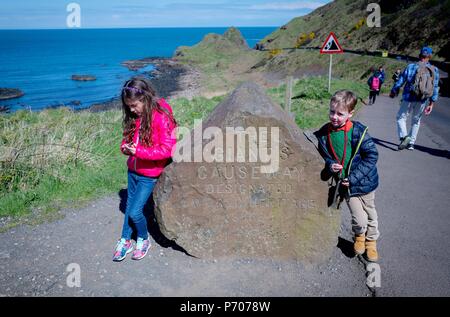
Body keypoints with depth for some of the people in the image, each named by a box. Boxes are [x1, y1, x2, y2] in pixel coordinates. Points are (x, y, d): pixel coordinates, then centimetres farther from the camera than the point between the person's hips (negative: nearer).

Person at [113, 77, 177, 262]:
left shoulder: (162, 117, -22)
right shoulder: (135, 117, 1)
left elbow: (167, 149, -24)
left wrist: (138, 151, -29)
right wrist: (125, 147, -11)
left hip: (149, 174, -7)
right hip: (132, 170, 7)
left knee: (135, 211, -5)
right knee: (129, 207, 18)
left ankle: (143, 240, 24)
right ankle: (125, 241, 36)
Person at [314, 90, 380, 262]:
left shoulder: (358, 131, -18)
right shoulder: (324, 133, -7)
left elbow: (372, 155, -16)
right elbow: (323, 156, 6)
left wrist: (353, 177, -19)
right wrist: (329, 166, -17)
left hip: (365, 181, -1)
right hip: (346, 185, 1)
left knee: (370, 213, 19)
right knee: (359, 219, -3)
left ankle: (371, 241, 46)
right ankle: (359, 235, 33)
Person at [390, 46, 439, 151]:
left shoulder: (411, 67, -8)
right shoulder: (435, 70, 1)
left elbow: (400, 81, -4)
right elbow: (435, 88, 2)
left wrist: (393, 92, 12)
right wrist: (431, 104, 8)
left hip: (409, 98, -3)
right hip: (423, 101, 3)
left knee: (401, 117, 10)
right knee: (416, 121, 17)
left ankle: (404, 137, -13)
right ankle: (411, 143, 21)